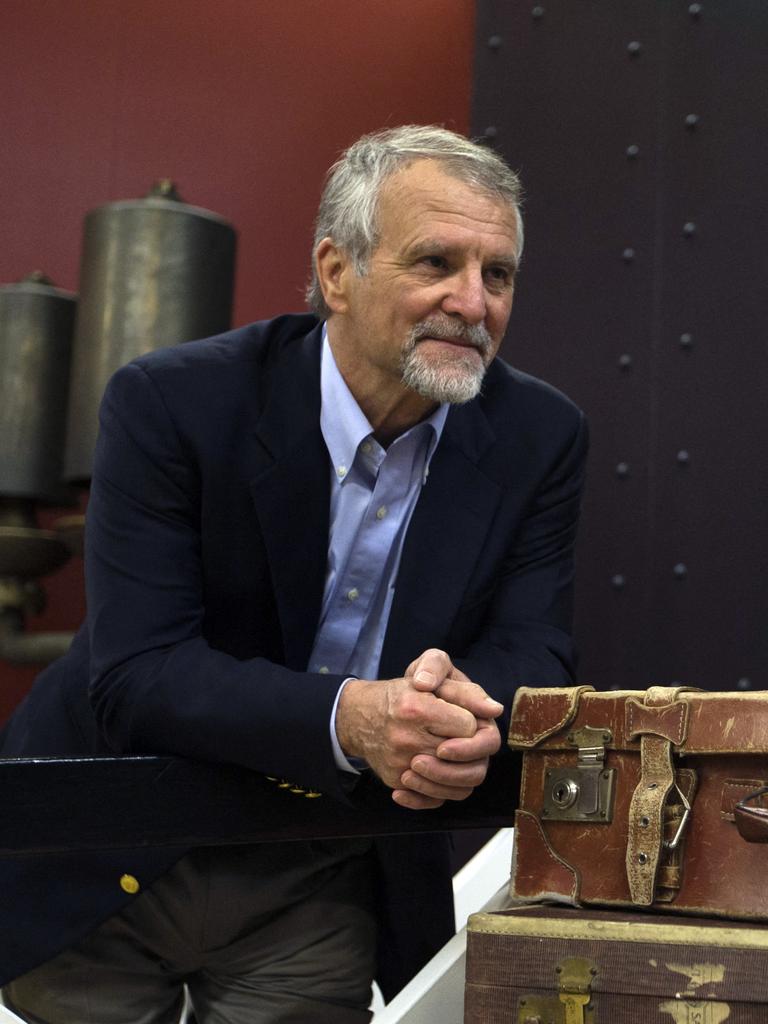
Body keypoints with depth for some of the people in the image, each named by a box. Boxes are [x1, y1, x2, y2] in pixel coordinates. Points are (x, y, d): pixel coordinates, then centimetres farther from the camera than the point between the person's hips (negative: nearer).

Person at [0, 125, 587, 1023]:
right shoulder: (170, 404, -18)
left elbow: (531, 655, -8)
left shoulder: (538, 438, -7)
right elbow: (135, 676, -23)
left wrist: (467, 719, -32)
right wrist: (351, 716, -38)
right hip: (109, 869, -2)